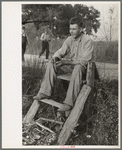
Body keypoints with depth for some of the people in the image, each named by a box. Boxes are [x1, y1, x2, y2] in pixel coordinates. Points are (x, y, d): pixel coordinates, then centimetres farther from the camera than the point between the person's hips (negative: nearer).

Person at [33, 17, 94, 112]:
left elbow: (85, 60, -23)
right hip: (71, 64, 7)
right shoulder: (69, 40, 2)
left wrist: (66, 62, -27)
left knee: (78, 68, -41)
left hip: (83, 66, -6)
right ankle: (45, 92, -17)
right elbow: (61, 52, 8)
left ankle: (69, 102, -44)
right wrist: (55, 57, -18)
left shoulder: (87, 40, -17)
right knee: (52, 63, -11)